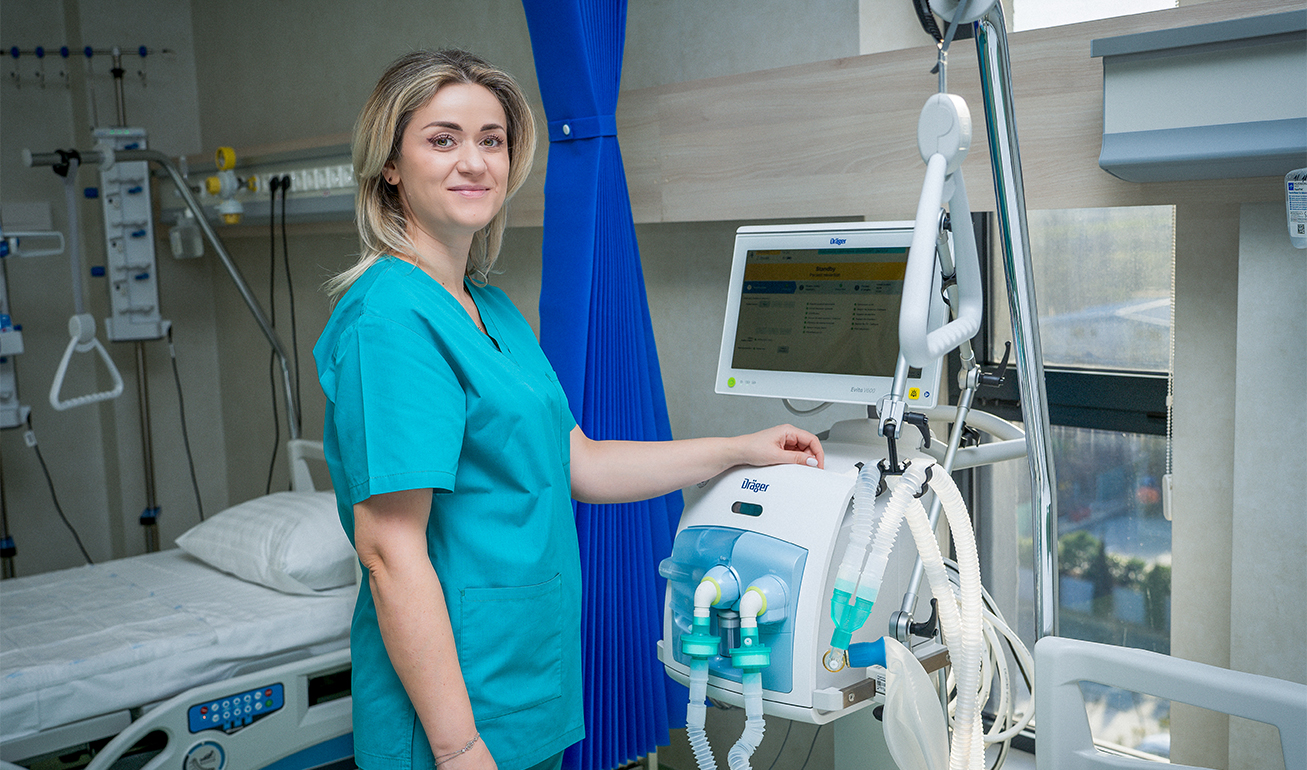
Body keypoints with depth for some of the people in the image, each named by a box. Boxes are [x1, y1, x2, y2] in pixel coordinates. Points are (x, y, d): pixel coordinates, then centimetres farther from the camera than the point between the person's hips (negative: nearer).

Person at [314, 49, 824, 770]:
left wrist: (742, 450, 14)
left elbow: (579, 464, 13)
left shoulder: (494, 309, 10)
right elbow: (389, 548, -23)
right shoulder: (390, 316, -19)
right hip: (456, 706, -8)